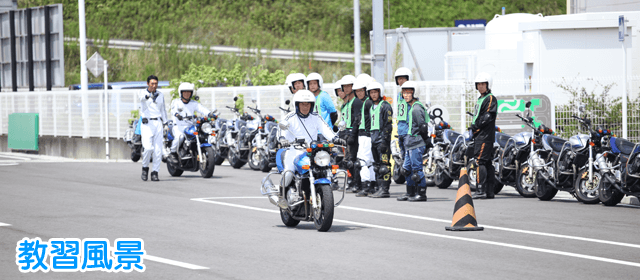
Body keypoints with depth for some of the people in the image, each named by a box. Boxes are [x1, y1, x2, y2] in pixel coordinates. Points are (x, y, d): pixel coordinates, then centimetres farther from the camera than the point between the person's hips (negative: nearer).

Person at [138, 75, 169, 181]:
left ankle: (155, 173, 3)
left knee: (158, 150, -4)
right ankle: (145, 167, 8)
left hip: (158, 123, 4)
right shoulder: (143, 92, 0)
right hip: (147, 124, -4)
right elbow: (141, 97, -25)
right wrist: (147, 96, -49)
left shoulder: (161, 95, 14)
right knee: (148, 148, -16)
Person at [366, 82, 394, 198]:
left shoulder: (385, 106, -7)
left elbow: (388, 125, -12)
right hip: (374, 139, 9)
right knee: (377, 166, 10)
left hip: (383, 139, -9)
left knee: (384, 165, -11)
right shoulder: (372, 107, 19)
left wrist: (384, 140, -18)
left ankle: (385, 189, -12)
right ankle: (378, 188, 14)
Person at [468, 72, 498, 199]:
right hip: (479, 135, 10)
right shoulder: (480, 99, 22)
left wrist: (475, 126, -14)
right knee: (487, 163, 9)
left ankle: (481, 190, -18)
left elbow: (488, 116, -17)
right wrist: (473, 128, 12)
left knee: (480, 161, -15)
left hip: (485, 135, -10)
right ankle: (489, 191, 10)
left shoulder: (491, 99, -7)